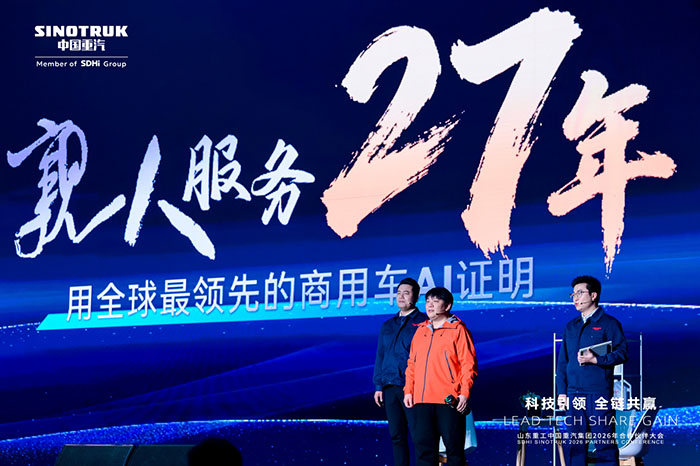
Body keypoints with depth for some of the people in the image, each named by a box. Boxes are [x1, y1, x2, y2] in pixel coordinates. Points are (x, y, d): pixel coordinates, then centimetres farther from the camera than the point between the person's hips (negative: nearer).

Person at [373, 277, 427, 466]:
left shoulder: (424, 323, 1)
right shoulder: (387, 326, 18)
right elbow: (380, 357, 20)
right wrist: (378, 386, 11)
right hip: (390, 388, 6)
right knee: (396, 436, 6)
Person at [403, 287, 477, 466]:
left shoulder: (457, 330, 0)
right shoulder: (421, 331, 18)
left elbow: (468, 364, -5)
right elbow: (412, 363, 21)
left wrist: (464, 393, -14)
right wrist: (408, 390, 12)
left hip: (449, 400, -5)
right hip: (422, 400, 5)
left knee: (453, 446, -1)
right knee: (423, 445, 2)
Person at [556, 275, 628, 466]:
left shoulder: (608, 323, 1)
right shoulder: (571, 327, 18)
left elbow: (622, 353, -7)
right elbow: (562, 362, 18)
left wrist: (595, 360, -16)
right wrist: (561, 391, 10)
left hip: (599, 393, -5)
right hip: (574, 394, 6)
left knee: (604, 443, -5)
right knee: (575, 445, 6)